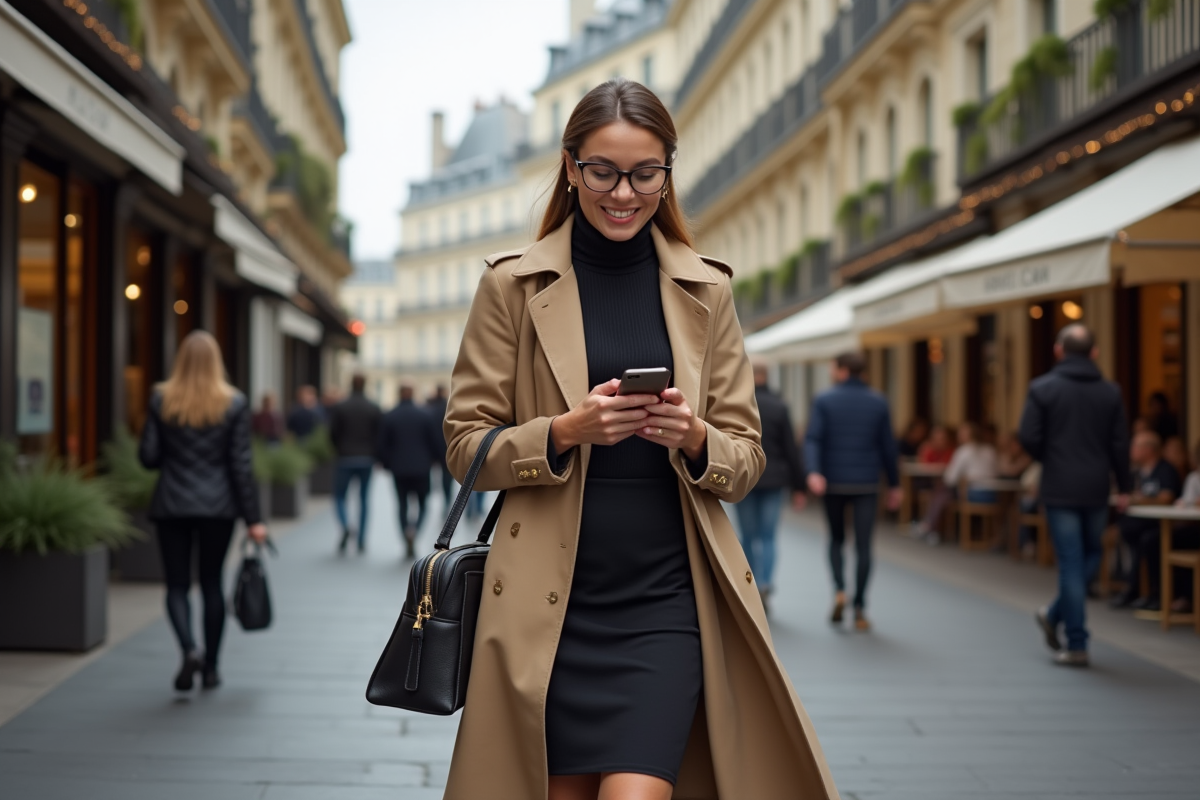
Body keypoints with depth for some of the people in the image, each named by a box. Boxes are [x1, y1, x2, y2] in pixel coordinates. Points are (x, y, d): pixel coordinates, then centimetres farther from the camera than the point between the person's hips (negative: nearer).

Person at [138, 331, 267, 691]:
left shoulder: (161, 400, -3)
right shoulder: (234, 403, -5)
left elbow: (148, 456, -3)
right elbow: (241, 464, -6)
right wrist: (253, 518, -3)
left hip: (171, 505, 0)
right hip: (218, 506, 0)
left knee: (177, 584, 6)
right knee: (212, 583, 12)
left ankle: (189, 650, -18)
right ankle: (210, 668, 16)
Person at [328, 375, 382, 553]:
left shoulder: (339, 408, -6)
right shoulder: (375, 409, -1)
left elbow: (332, 434, -5)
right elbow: (380, 435, -3)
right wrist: (374, 455, 11)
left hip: (345, 458, -2)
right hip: (366, 460, 2)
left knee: (340, 497, 9)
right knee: (364, 499, 11)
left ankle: (345, 527, -20)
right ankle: (361, 542, 9)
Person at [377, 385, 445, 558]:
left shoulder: (388, 417, -2)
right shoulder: (426, 415, -3)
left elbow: (381, 445, -2)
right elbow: (437, 440, -3)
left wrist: (387, 463, 12)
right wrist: (435, 458, 14)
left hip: (398, 469, 1)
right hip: (421, 468, -1)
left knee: (403, 505, 9)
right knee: (422, 503, 11)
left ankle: (408, 545, 5)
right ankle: (415, 528, -19)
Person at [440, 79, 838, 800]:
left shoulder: (705, 291, 9)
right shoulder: (514, 286, 3)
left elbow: (746, 459, 9)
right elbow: (465, 445, 1)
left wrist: (693, 437, -12)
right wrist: (567, 430, -16)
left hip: (666, 599, 1)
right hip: (551, 600, 0)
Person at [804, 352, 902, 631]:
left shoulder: (825, 401, -1)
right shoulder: (878, 402, 3)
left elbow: (813, 439, -14)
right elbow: (888, 446, 5)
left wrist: (814, 472, -23)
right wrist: (894, 484, 12)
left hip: (834, 482, 0)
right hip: (866, 483, 0)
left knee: (836, 539, 18)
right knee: (863, 546, 2)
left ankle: (839, 590, -3)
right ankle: (859, 610, -1)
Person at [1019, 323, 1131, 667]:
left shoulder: (1043, 388, -5)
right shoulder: (1110, 392, 3)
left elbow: (1028, 438, -10)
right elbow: (1120, 444, 3)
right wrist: (1123, 488, 13)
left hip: (1060, 489, -2)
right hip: (1096, 488, 2)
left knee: (1071, 563, 0)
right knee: (1090, 556, 21)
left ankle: (1076, 645, 1)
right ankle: (1055, 616, 22)